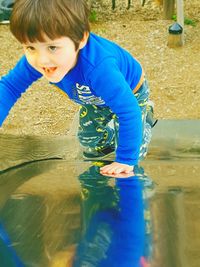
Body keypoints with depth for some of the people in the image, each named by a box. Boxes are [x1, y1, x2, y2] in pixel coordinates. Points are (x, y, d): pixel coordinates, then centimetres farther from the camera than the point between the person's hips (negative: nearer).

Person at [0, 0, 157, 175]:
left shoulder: (98, 67, -52)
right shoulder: (35, 60, -34)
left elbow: (128, 111, -47)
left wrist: (125, 160, -42)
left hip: (131, 92, -5)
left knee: (134, 151, -4)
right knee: (89, 137, 17)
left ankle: (144, 116, 25)